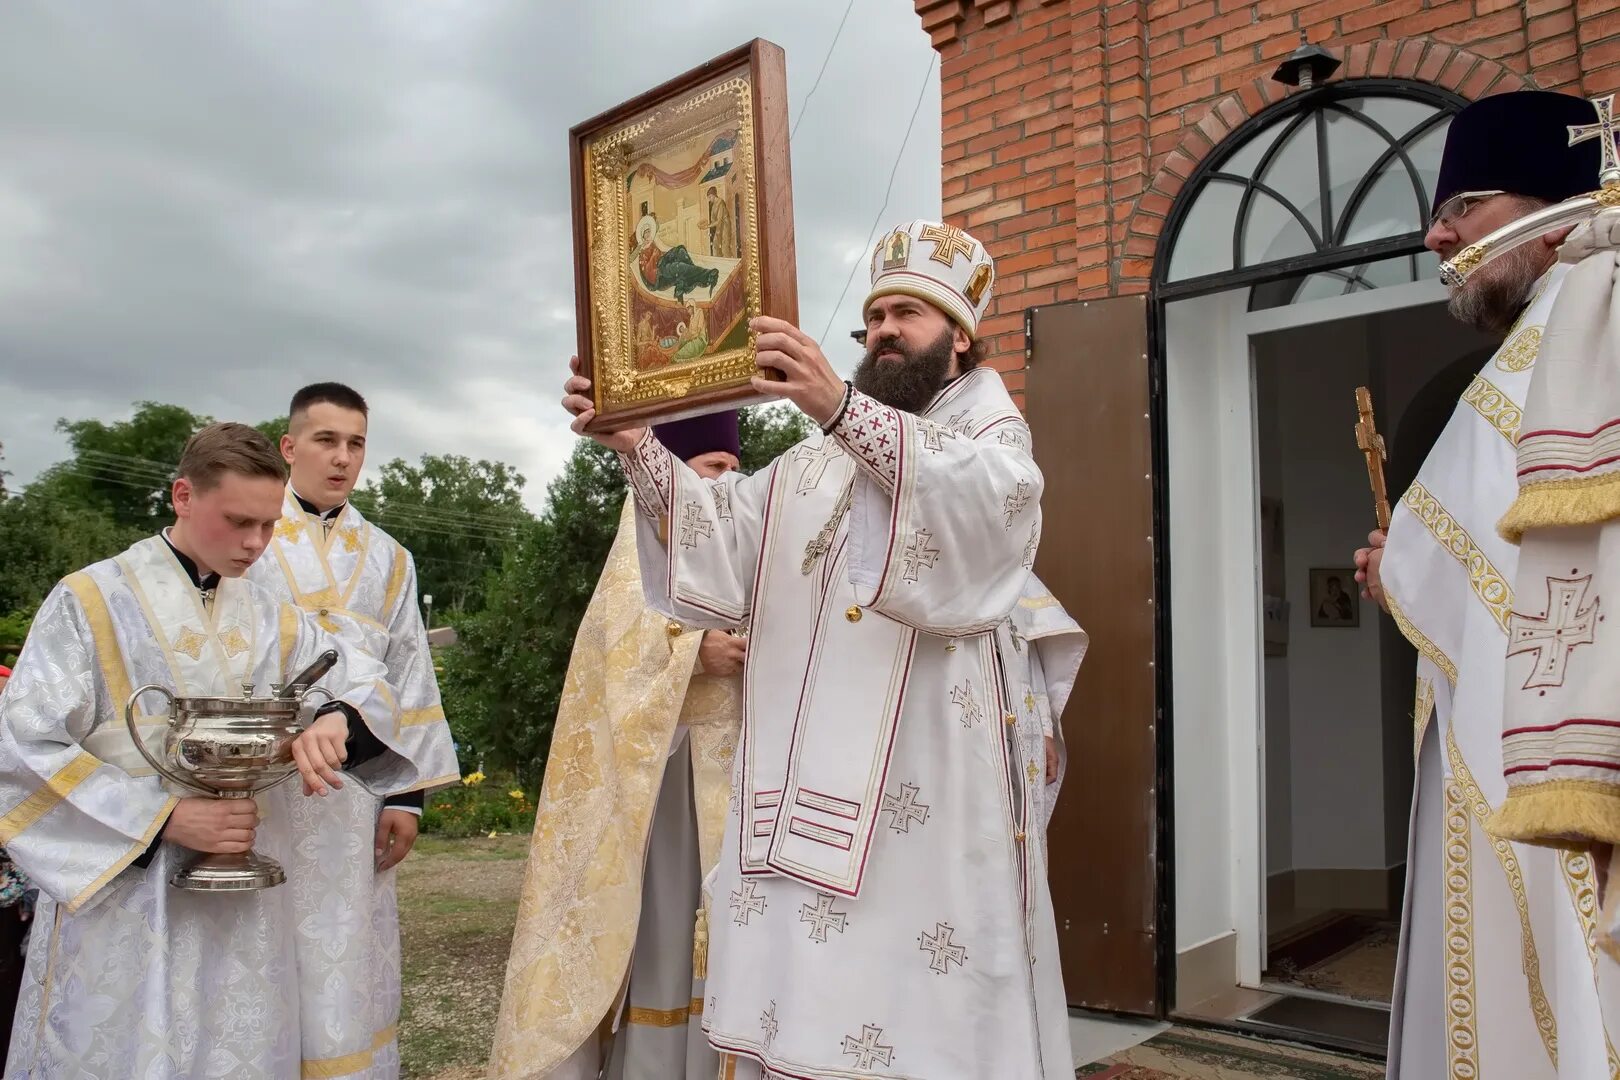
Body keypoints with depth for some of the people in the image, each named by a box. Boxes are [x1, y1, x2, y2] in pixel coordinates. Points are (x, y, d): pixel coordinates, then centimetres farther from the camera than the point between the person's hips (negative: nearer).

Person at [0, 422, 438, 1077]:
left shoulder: (269, 619, 8)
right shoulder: (91, 601, -6)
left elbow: (367, 682, 8)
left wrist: (336, 718, -17)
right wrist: (166, 817, -20)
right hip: (120, 892, -4)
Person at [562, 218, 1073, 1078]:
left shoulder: (992, 434, 8)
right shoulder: (815, 460, 21)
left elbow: (982, 497, -18)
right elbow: (722, 540, 6)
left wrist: (839, 405, -33)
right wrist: (636, 447, -11)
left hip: (927, 766, -4)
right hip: (802, 769, 4)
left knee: (924, 1006, -3)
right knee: (794, 996, 5)